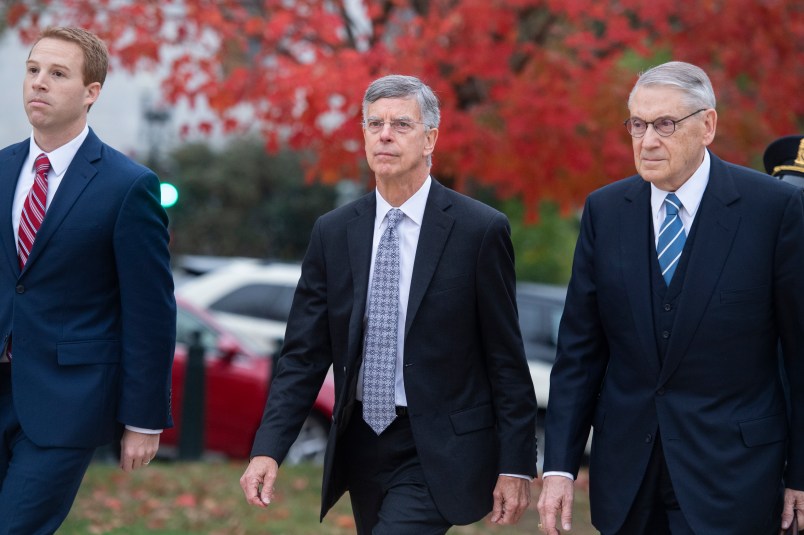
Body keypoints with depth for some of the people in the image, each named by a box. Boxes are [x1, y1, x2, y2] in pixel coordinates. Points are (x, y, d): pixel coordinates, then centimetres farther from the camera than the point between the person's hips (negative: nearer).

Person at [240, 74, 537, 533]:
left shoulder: (480, 230, -6)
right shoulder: (333, 233, 5)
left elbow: (506, 359, -4)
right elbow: (305, 354, 3)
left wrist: (516, 466, -6)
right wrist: (269, 449, -8)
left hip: (438, 455, -4)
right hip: (361, 445, 4)